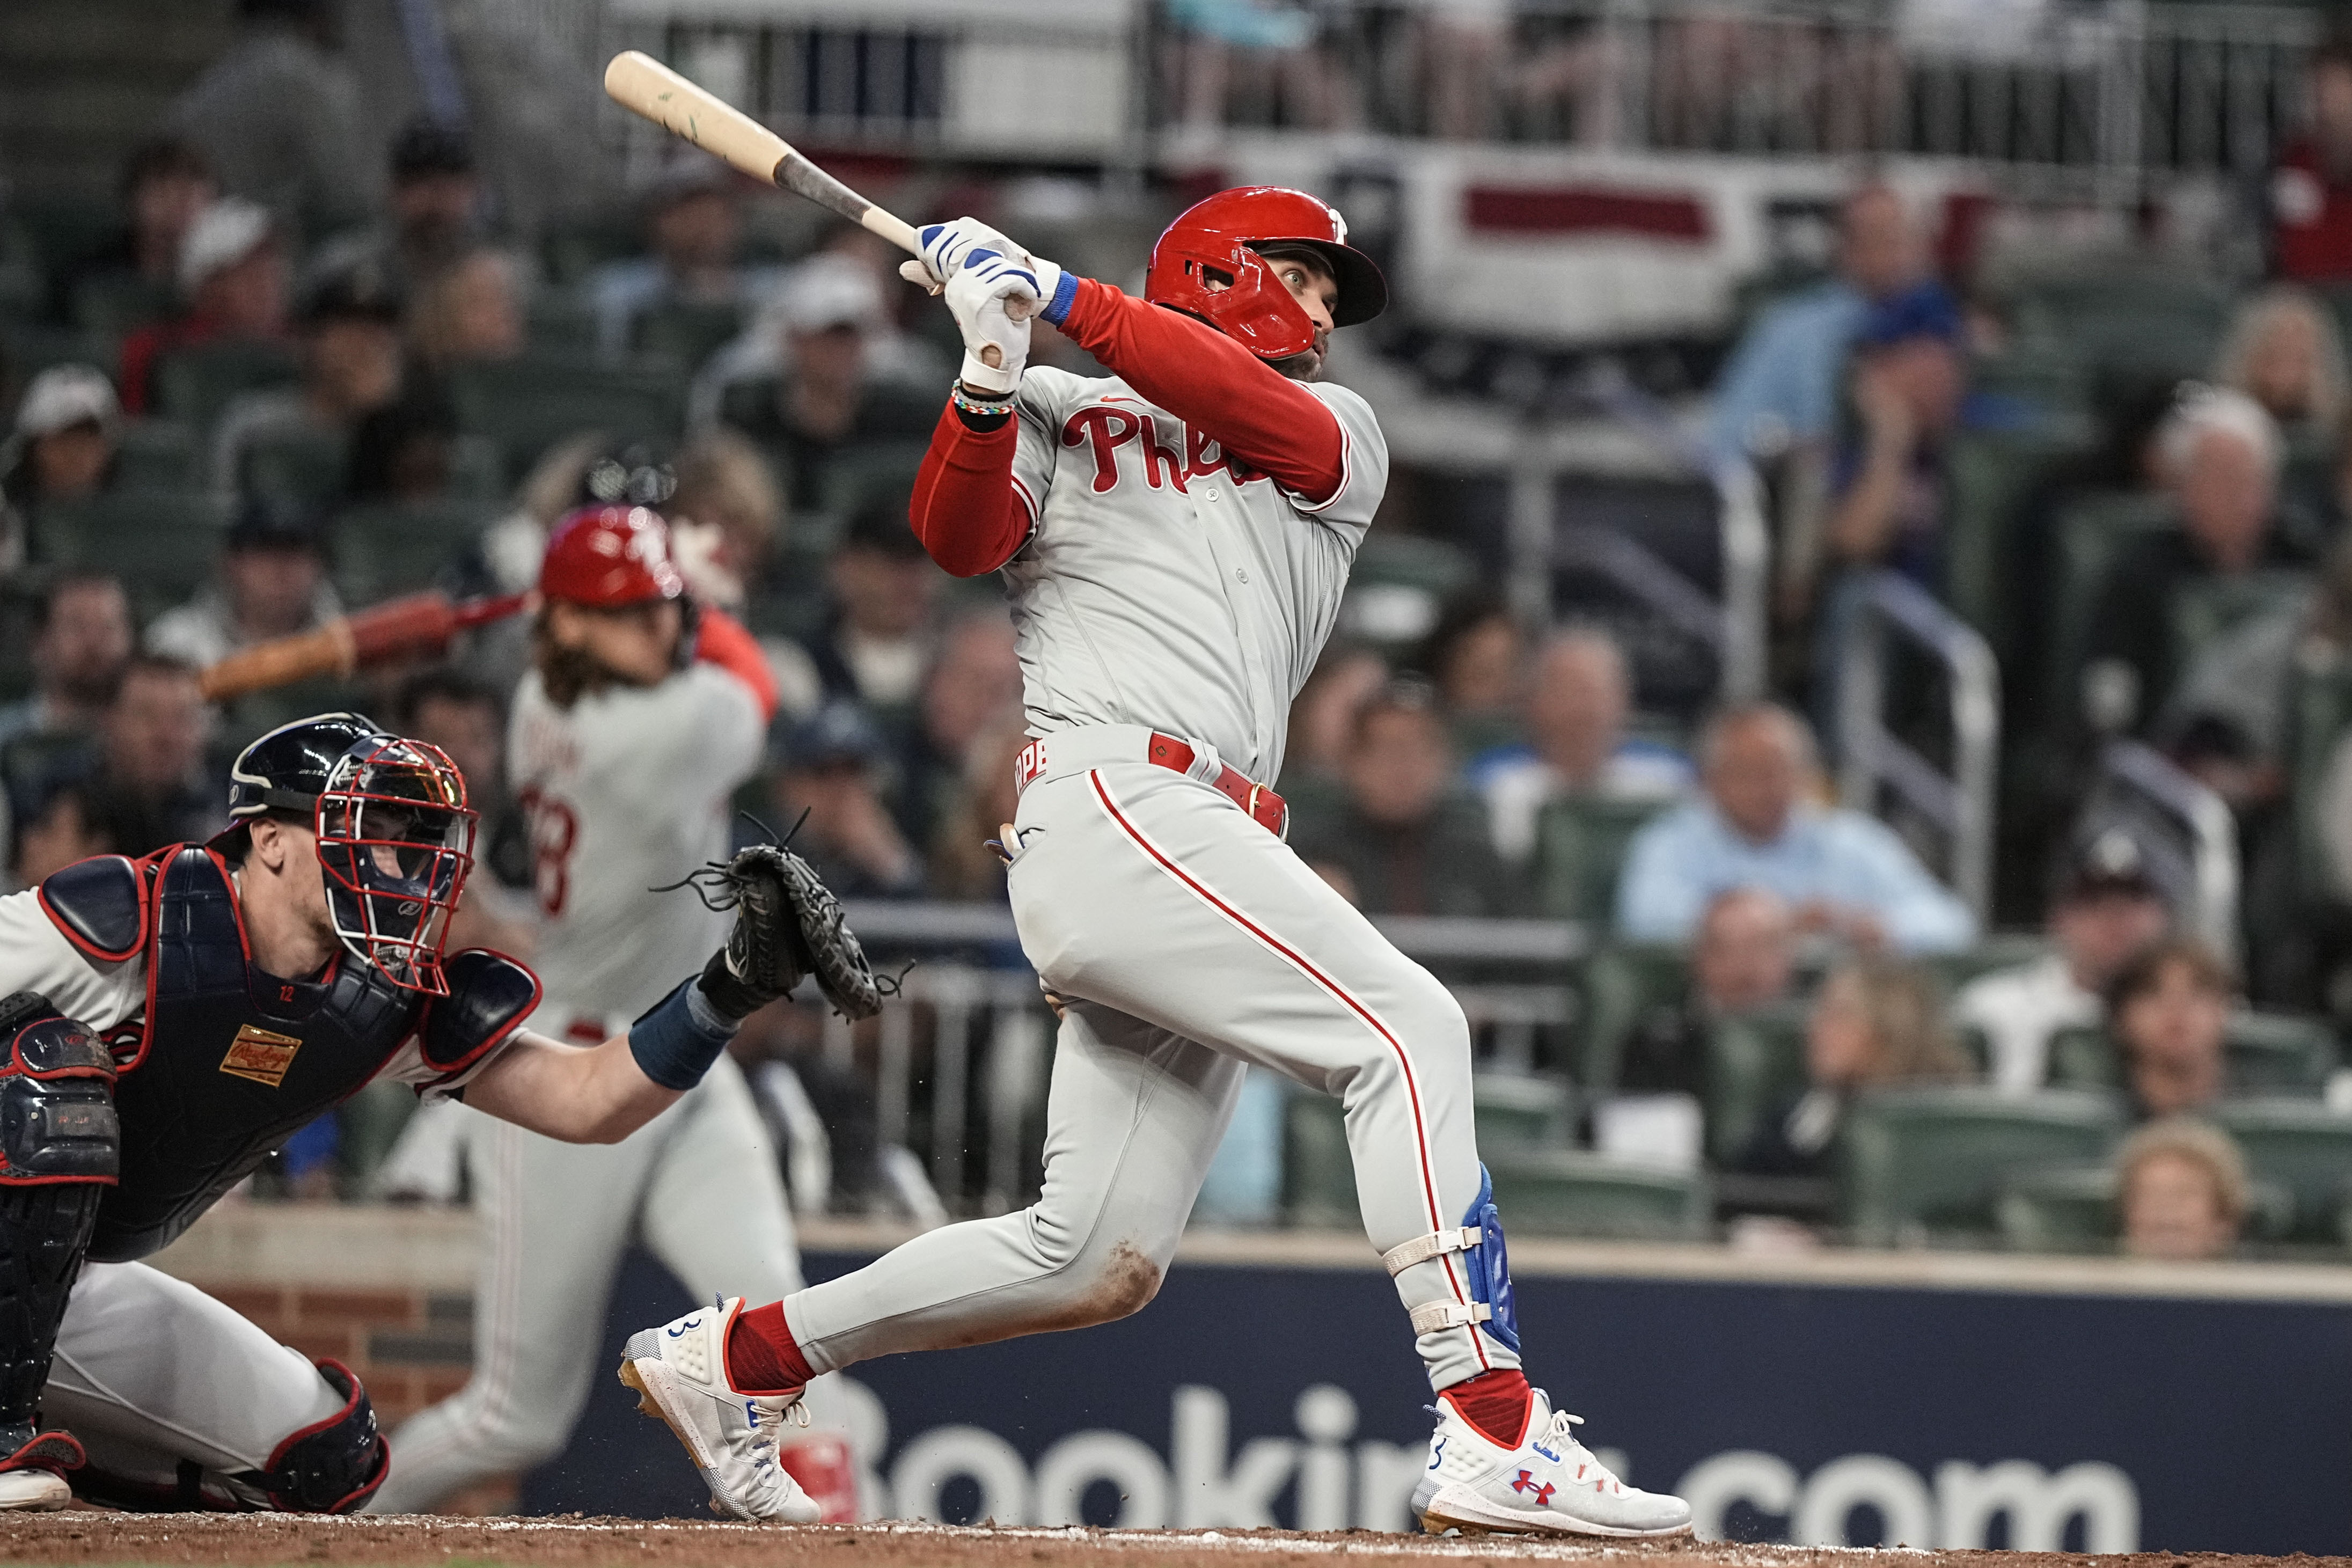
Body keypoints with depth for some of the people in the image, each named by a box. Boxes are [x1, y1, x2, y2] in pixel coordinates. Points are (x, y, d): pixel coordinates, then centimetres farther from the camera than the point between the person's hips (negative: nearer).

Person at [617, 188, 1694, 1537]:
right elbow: (960, 538, -3)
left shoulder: (1340, 436, 25)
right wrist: (991, 373, -17)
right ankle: (1493, 1437, -28)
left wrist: (1061, 295, -1)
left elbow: (1259, 408, 3)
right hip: (1110, 803, -6)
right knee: (1409, 1027, -21)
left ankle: (739, 1358, 18)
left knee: (1098, 1261, 3)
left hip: (1212, 851, 6)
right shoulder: (1060, 417, 14)